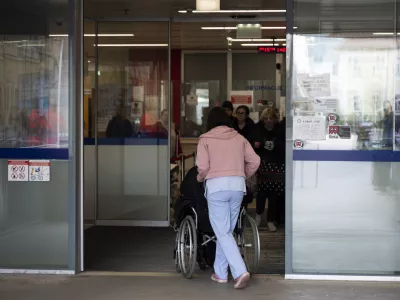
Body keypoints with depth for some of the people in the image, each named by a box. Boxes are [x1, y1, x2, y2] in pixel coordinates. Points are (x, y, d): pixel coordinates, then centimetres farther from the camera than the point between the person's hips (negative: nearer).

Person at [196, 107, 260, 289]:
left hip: (217, 186, -4)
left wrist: (200, 178, 13)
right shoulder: (239, 137, 12)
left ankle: (240, 272, -16)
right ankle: (220, 273, 19)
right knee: (226, 230, 15)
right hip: (237, 185, 4)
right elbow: (255, 161, 5)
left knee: (222, 232, -2)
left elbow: (203, 167, -8)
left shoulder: (205, 139, 2)